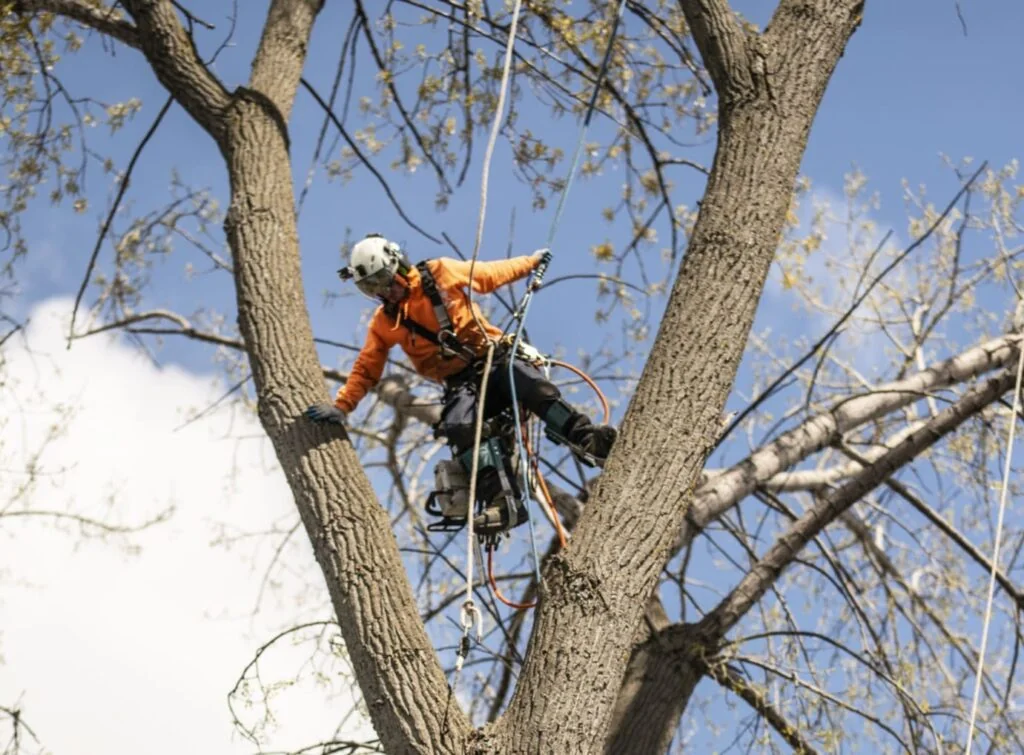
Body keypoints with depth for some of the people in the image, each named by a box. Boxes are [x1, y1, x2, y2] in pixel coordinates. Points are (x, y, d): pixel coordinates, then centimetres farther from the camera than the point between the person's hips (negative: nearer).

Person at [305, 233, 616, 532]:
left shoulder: (440, 273, 3)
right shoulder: (385, 322, 8)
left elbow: (492, 274, 16)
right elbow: (366, 370, 14)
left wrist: (532, 261, 25)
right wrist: (340, 407, 2)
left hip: (495, 358, -1)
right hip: (459, 383, 1)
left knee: (534, 388, -33)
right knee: (458, 427, -32)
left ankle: (591, 439, -34)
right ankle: (503, 502, -41)